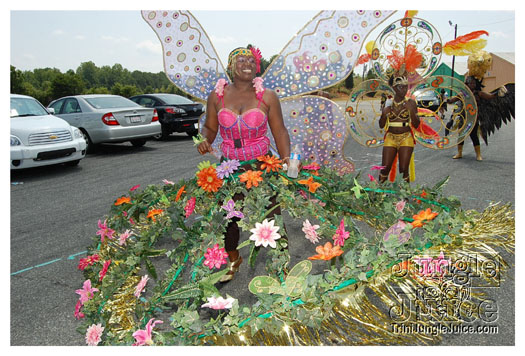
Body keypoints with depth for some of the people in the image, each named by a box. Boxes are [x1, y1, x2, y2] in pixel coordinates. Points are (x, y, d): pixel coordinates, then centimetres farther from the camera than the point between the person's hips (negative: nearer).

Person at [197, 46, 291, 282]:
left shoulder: (267, 97, -4)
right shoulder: (217, 96, 0)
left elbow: (279, 131, -1)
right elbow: (209, 127, 10)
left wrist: (286, 157, -16)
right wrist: (205, 141, -12)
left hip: (263, 163, -2)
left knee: (270, 214, 1)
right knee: (229, 215, 10)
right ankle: (233, 260, 37)